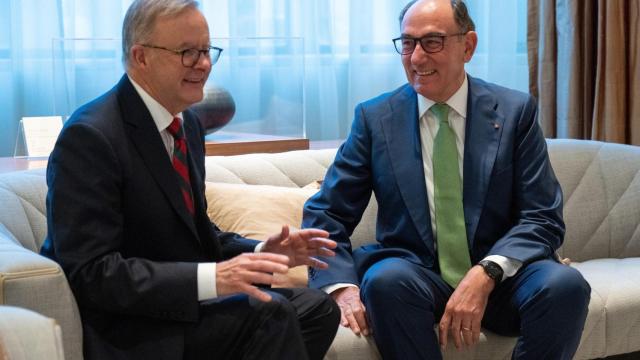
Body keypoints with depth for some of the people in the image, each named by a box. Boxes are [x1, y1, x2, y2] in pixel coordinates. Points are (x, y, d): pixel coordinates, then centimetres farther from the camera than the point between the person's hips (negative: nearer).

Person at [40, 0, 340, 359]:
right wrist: (211, 278, -31)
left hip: (180, 300, 9)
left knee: (317, 308, -4)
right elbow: (91, 273, -24)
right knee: (269, 313, -24)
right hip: (126, 326, -8)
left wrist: (261, 251, -3)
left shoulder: (188, 123, 9)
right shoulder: (90, 136, -19)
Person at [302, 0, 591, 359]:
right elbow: (324, 214, 2)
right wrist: (342, 285, -18)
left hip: (499, 280, 1)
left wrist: (486, 274, -22)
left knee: (565, 283, -29)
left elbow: (544, 219, -3)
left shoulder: (515, 112, 0)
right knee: (386, 280, -33)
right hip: (415, 278, 0)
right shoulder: (375, 118, 2)